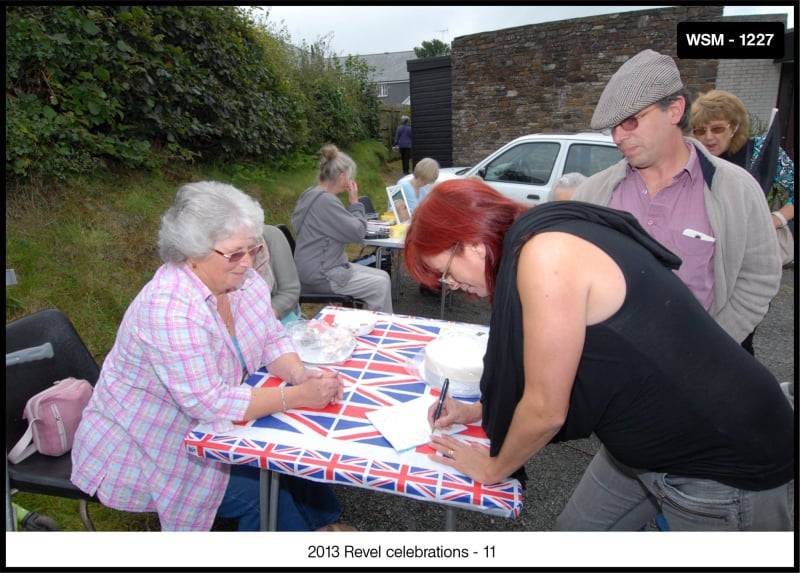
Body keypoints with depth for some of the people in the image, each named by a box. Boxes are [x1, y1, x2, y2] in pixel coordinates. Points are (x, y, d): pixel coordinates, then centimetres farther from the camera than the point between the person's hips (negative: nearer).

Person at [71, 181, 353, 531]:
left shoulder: (241, 279, -8)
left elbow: (273, 339, -1)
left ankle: (322, 523, 19)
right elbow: (210, 403, -32)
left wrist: (299, 374, -21)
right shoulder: (169, 307, -31)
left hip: (202, 429, 7)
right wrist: (299, 396, -31)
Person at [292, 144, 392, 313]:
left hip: (324, 266, 10)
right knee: (380, 285, -8)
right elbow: (358, 233, -18)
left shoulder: (313, 194, 9)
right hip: (320, 276, -10)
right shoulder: (325, 200, -23)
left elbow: (345, 227, 17)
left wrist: (351, 204, 4)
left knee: (383, 276, 9)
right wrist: (354, 202, -7)